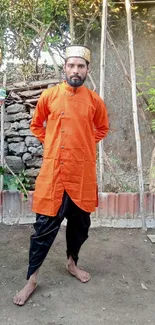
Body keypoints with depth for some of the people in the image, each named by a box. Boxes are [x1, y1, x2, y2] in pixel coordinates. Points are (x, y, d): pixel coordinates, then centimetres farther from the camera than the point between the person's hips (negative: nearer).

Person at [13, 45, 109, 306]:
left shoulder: (94, 100, 3)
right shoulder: (49, 96, 0)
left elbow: (102, 128, 19)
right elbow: (36, 125, 13)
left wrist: (84, 145, 7)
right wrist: (53, 145, 3)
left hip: (82, 172, 2)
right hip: (53, 171, -2)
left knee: (80, 223, 14)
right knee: (45, 226, 1)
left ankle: (72, 262, 39)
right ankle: (32, 279, 16)